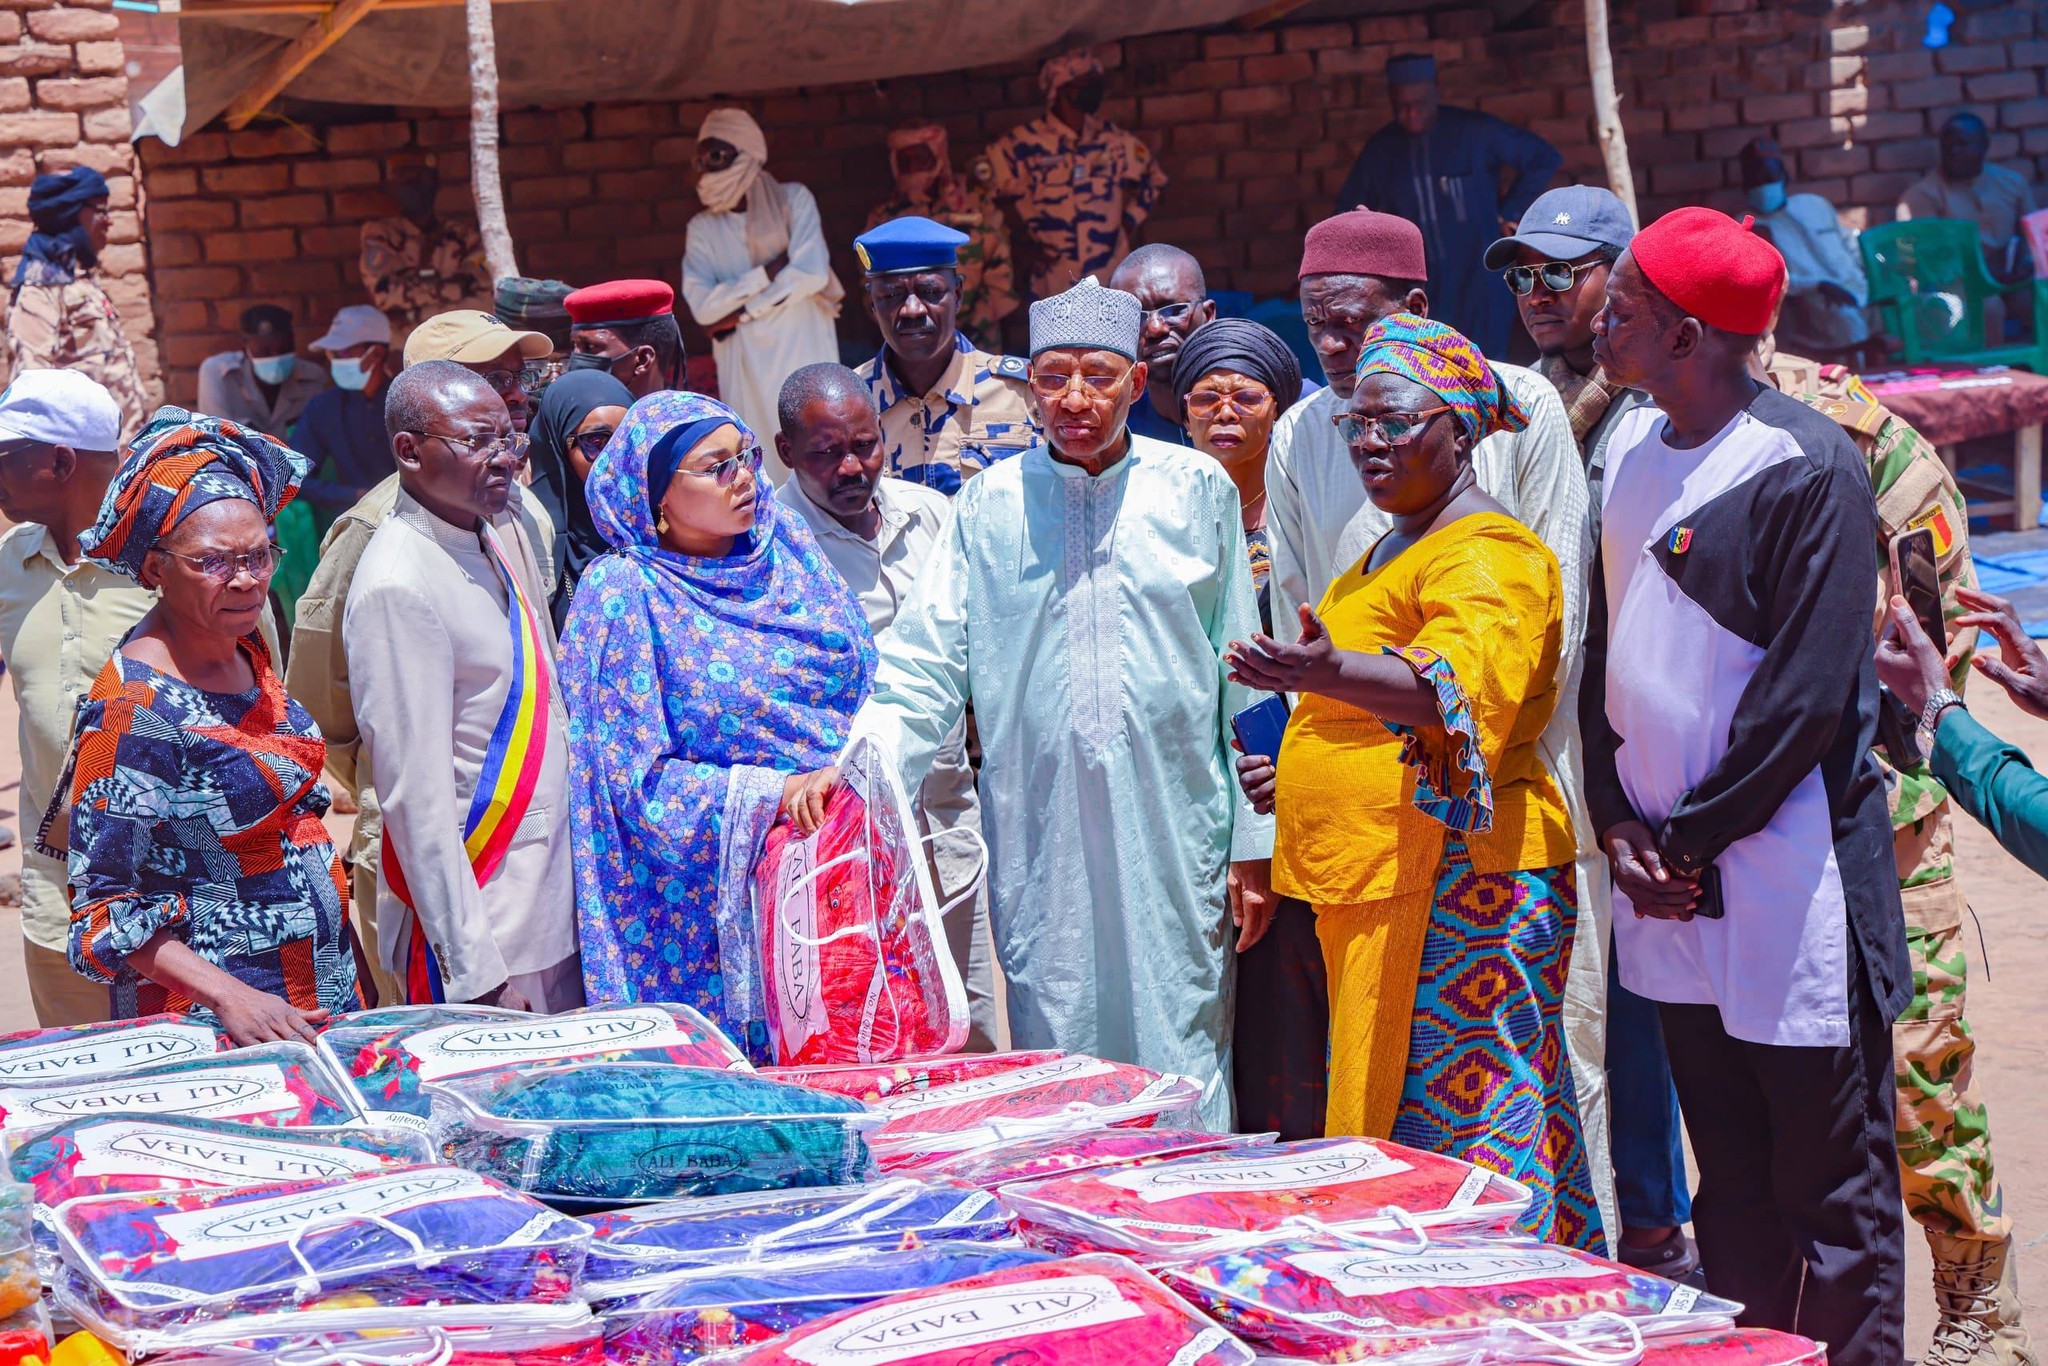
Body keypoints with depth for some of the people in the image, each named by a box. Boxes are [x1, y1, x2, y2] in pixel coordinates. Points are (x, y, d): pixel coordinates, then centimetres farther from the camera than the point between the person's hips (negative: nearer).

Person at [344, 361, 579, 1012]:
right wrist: (475, 969, -21)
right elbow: (417, 797, -20)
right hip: (479, 932, -8)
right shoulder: (398, 586, -18)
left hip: (555, 906, 8)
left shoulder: (503, 533, 9)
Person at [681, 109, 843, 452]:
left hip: (805, 350, -2)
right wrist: (770, 271, -13)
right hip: (746, 365, 2)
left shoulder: (793, 199, -1)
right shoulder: (701, 228, 4)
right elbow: (702, 307, -9)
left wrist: (740, 314, -11)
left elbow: (812, 274, -14)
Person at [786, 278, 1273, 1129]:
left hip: (1174, 838, 0)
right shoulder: (991, 504, 7)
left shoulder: (1198, 491, 6)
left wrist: (1254, 842, 6)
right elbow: (923, 669, 5)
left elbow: (1243, 683, 8)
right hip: (1040, 844, 1)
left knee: (1183, 1073, 0)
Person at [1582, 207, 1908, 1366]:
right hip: (1672, 879, 7)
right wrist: (1619, 819, 5)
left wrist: (1693, 837, -11)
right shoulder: (1636, 449, 11)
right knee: (1729, 1179, 14)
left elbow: (1808, 692, -15)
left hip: (1787, 872, -7)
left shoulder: (1807, 466, -12)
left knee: (1833, 1187, 0)